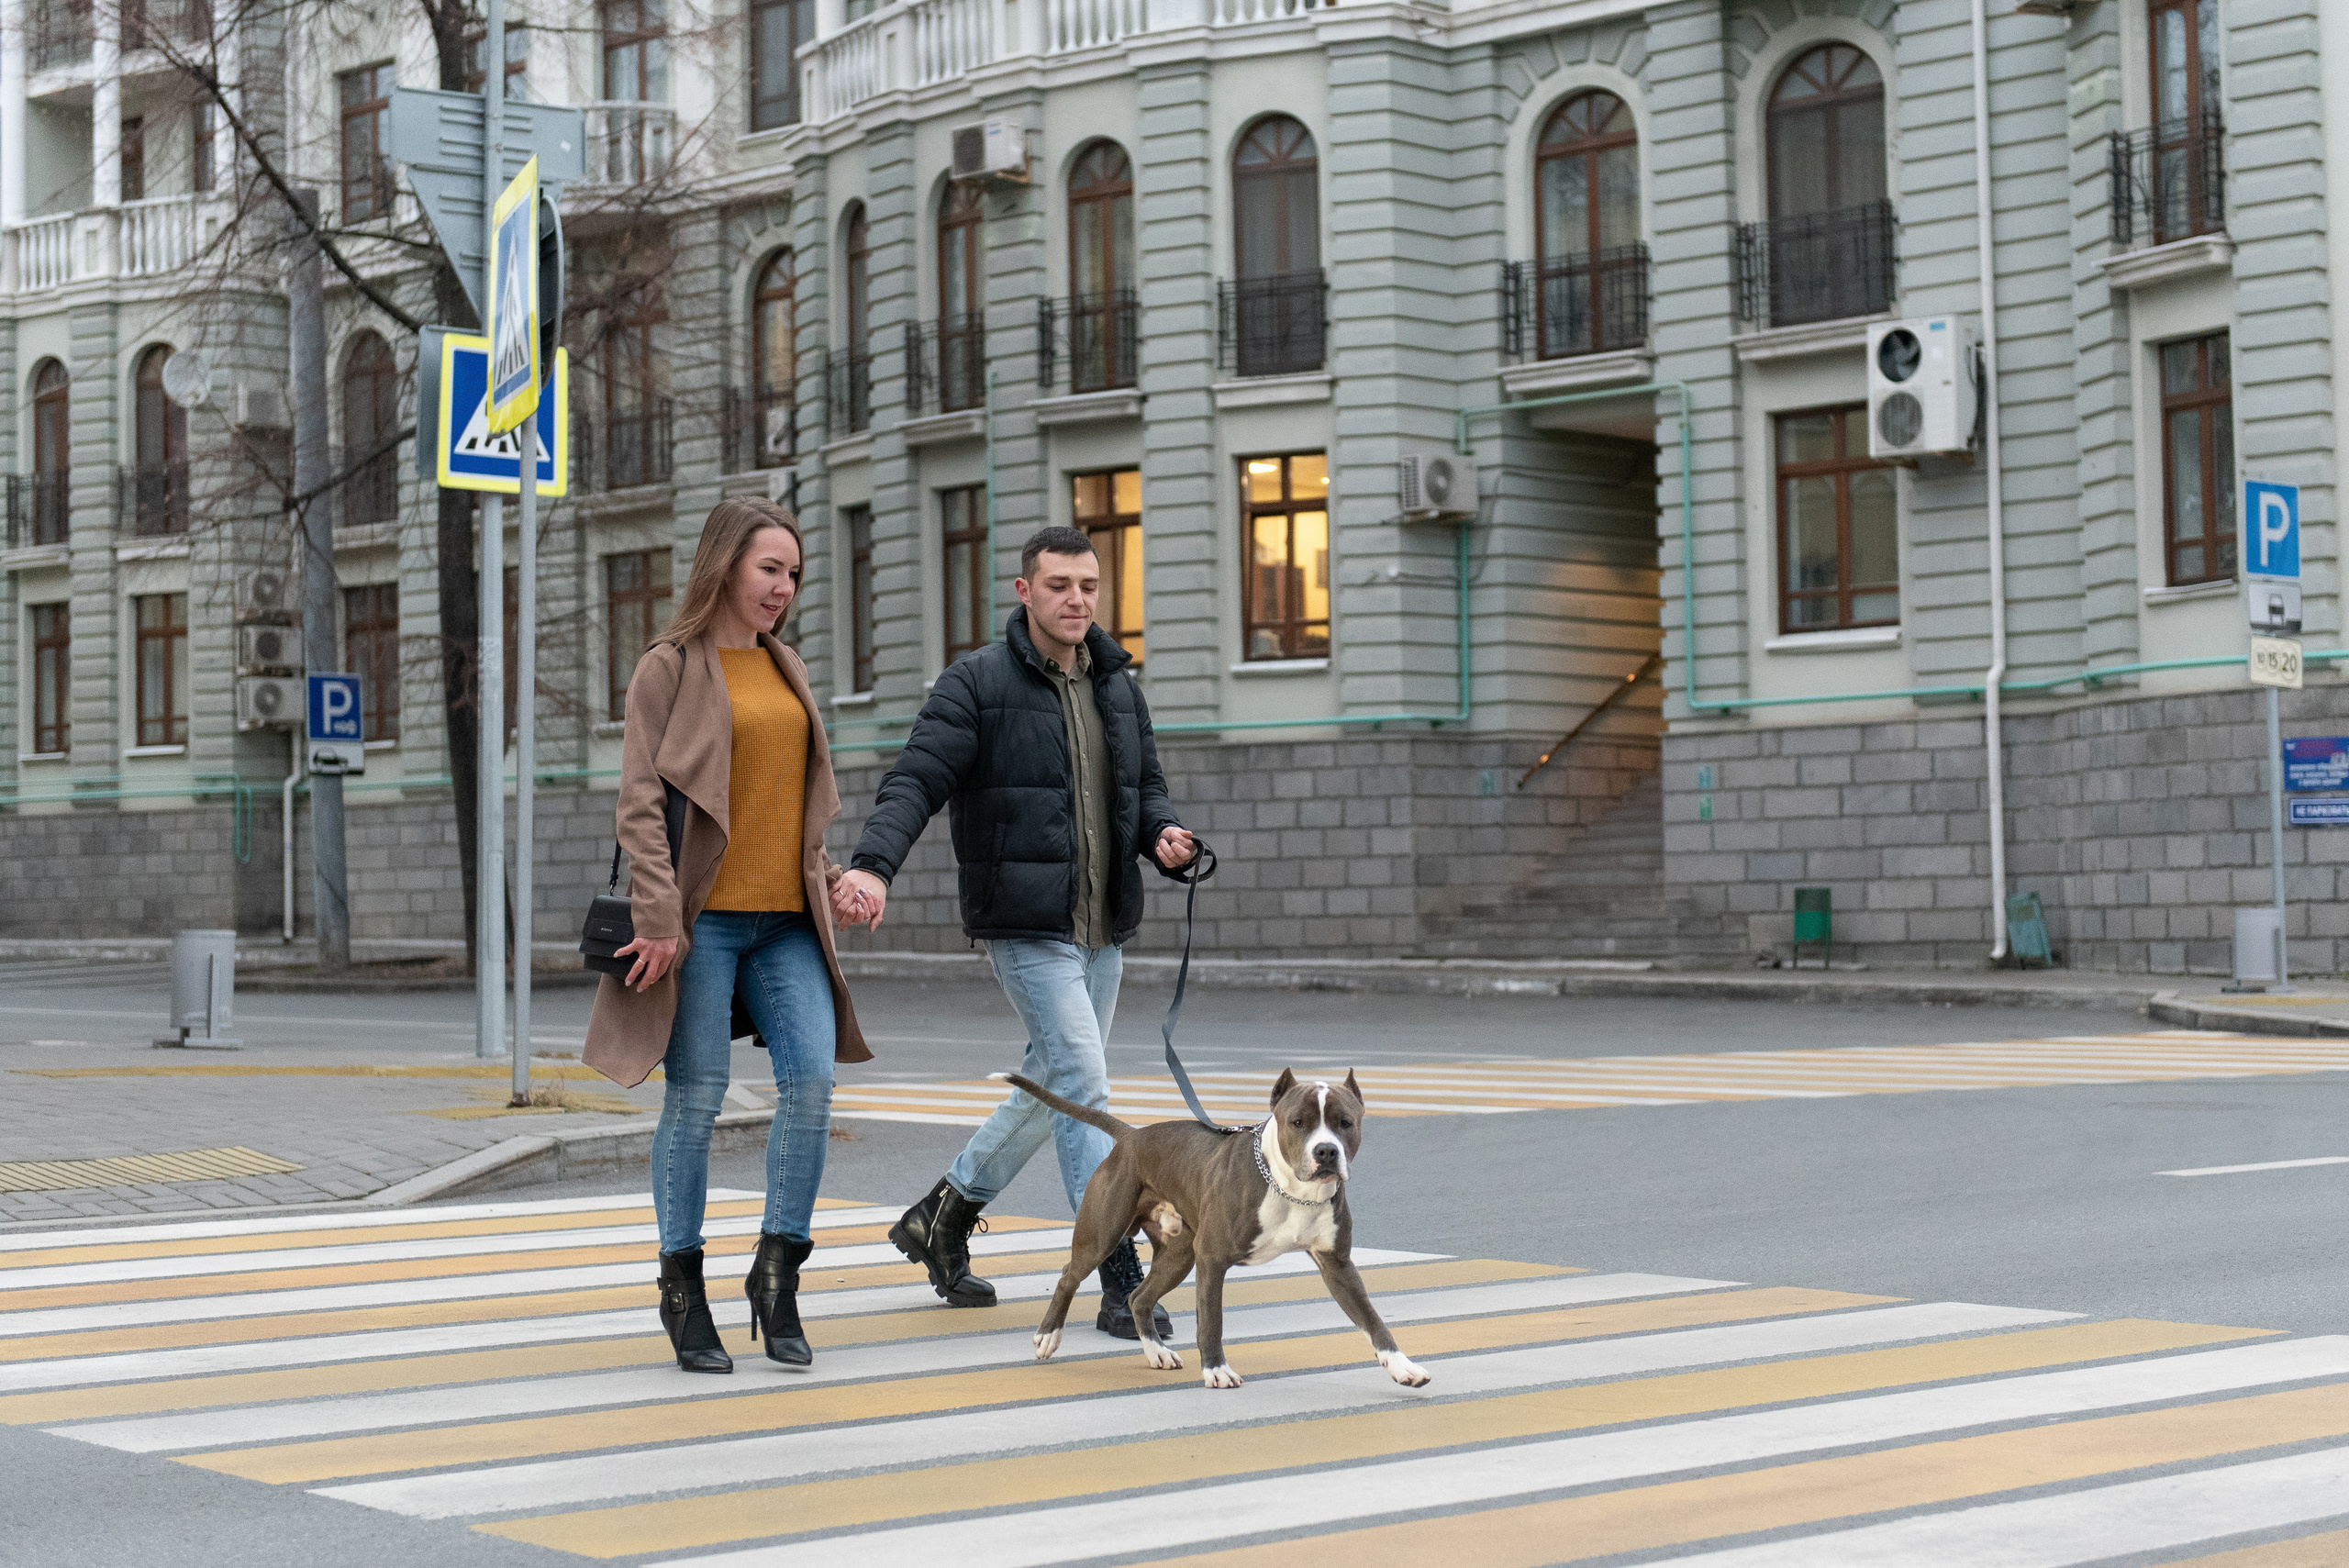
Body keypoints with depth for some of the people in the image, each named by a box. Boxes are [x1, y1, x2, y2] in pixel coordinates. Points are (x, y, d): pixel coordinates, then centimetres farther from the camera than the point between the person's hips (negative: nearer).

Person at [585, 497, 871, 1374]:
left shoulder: (789, 671, 17)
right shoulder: (669, 669, -2)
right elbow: (641, 803, -8)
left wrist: (829, 876, 12)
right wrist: (658, 916, -16)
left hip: (786, 919, 5)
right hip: (703, 917, -5)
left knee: (812, 1080, -7)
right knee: (696, 1098, -1)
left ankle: (778, 1274, 7)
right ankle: (682, 1287, 12)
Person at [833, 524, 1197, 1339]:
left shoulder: (1116, 684, 12)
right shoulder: (976, 683, -8)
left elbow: (1146, 787, 18)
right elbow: (915, 781, -16)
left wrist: (1165, 833, -6)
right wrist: (873, 865, -33)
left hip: (1101, 931, 7)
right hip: (1025, 926, -7)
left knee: (1053, 1087, 16)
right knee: (1083, 1088, -12)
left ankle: (942, 1217, 36)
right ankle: (1122, 1284, -9)